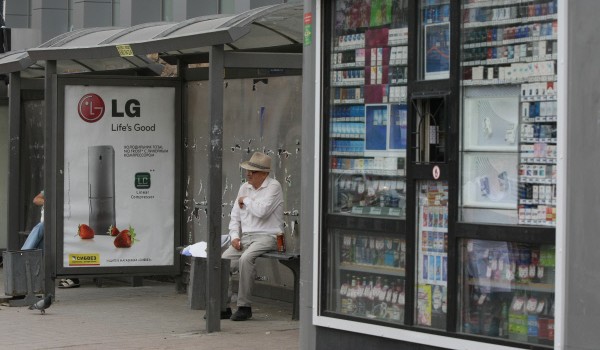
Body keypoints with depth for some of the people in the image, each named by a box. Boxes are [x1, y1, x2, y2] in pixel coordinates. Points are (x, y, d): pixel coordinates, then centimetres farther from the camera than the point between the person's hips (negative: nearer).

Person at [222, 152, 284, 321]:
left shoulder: (273, 186, -5)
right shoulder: (244, 187, 17)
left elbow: (261, 211, -20)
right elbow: (235, 216, 18)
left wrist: (245, 200, -2)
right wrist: (235, 236, 1)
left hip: (266, 236, -7)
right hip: (245, 237, 7)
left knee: (246, 259, -33)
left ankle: (244, 306, -26)